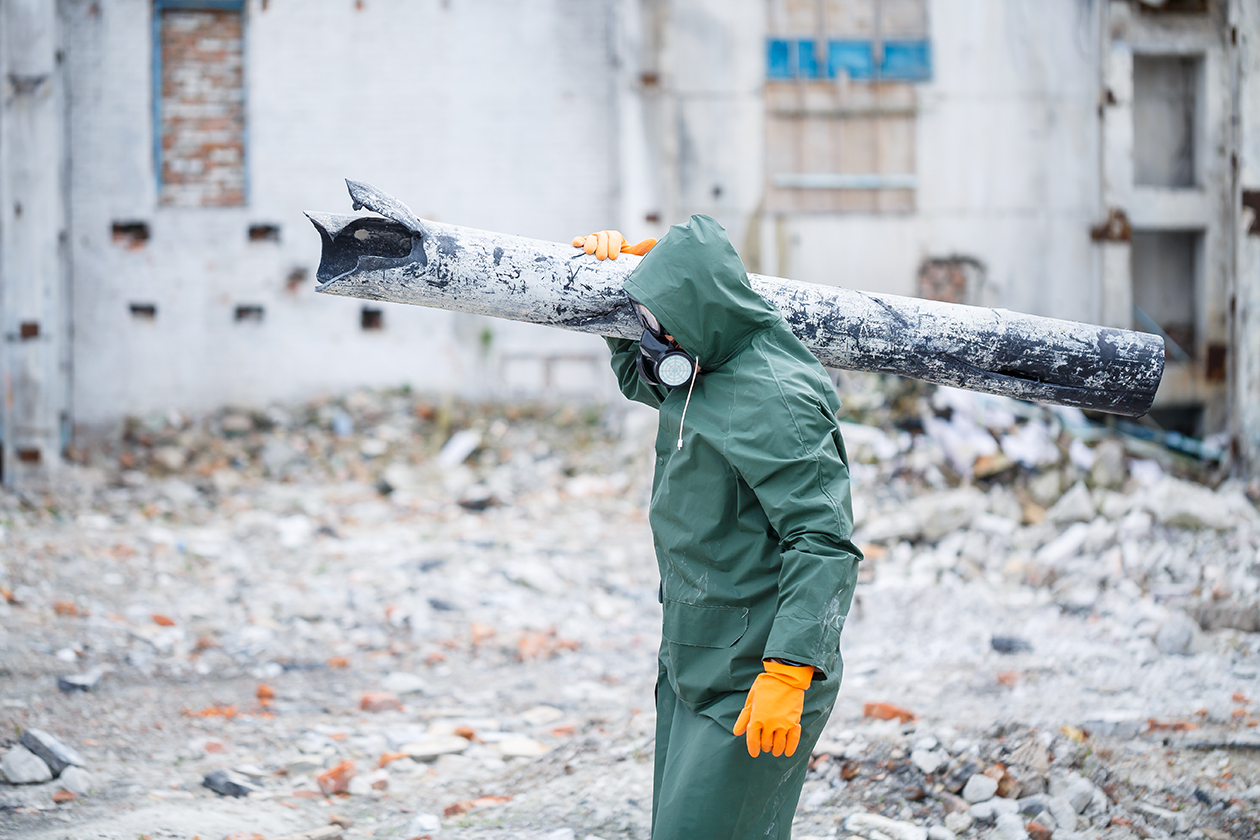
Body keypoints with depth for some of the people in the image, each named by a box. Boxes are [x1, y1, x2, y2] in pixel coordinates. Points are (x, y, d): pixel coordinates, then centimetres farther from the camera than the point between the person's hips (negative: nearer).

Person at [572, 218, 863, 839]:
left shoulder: (773, 404, -22)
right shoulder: (701, 373, 8)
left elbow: (824, 544, -26)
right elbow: (638, 376, 33)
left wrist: (787, 675, -31)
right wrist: (618, 258, 20)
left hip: (747, 684, -10)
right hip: (690, 662, 10)